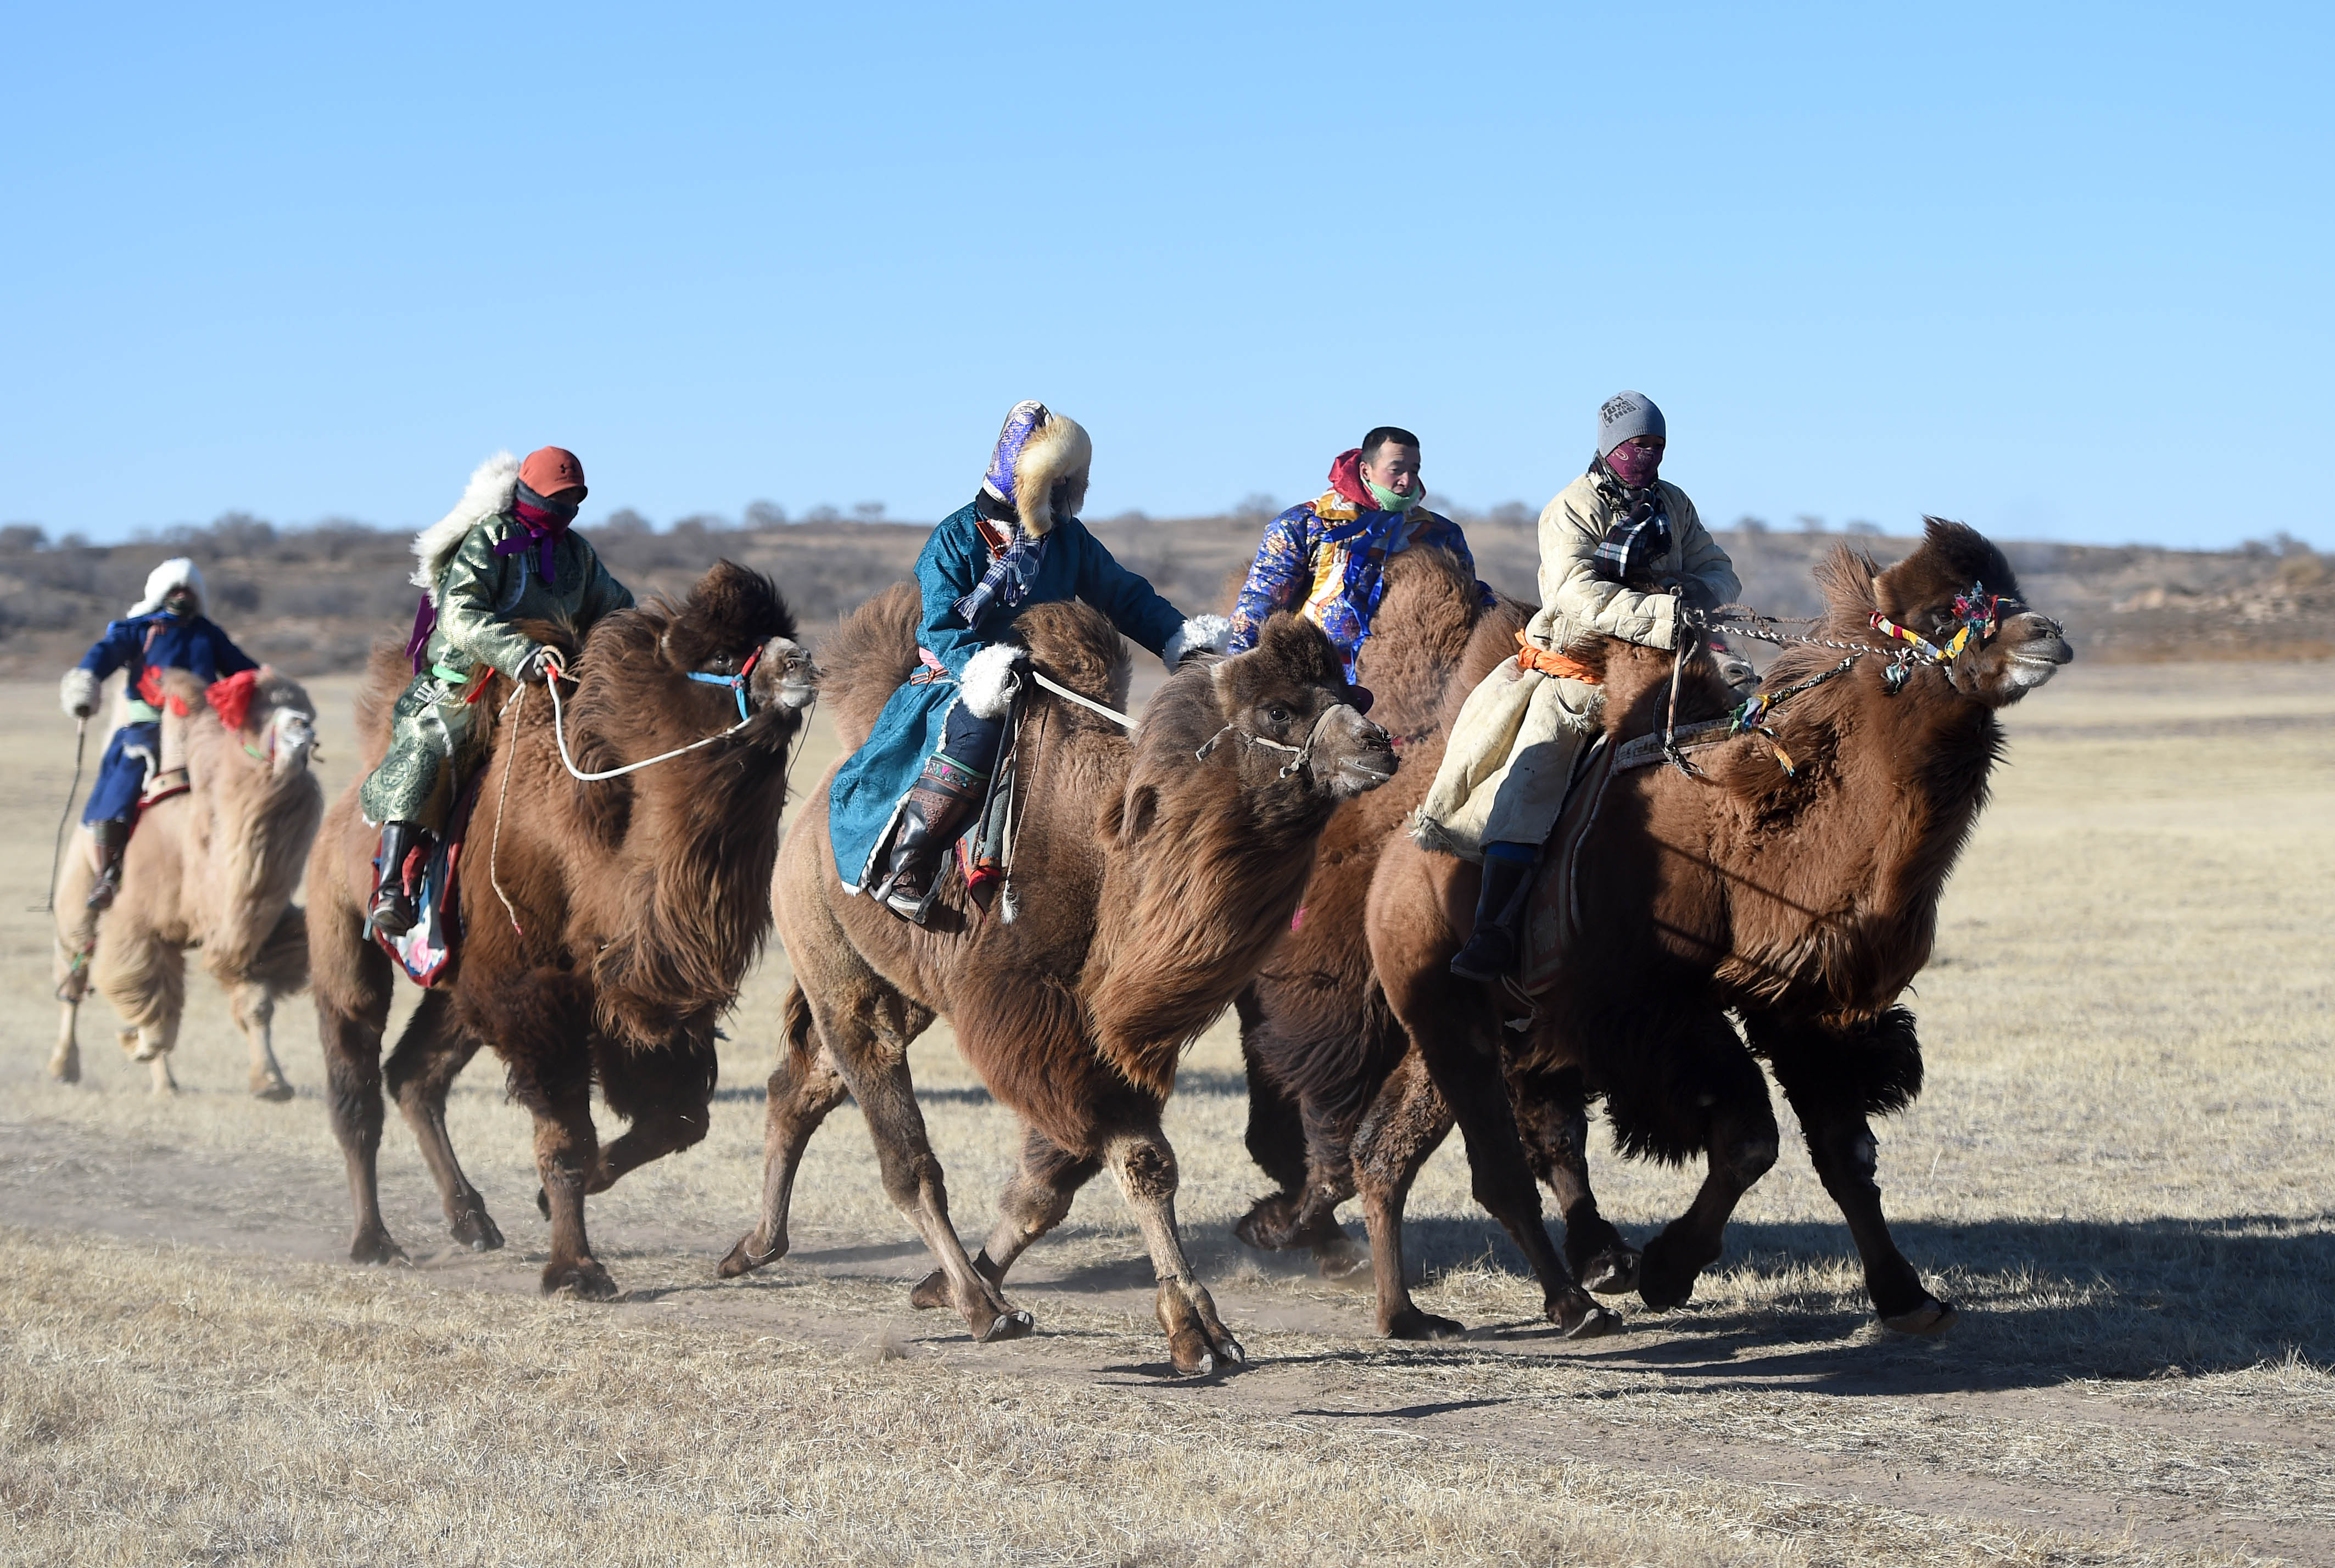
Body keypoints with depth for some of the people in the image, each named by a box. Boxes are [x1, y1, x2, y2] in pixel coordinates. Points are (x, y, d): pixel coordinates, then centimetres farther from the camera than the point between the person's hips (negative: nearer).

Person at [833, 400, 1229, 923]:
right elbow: (942, 626, -15)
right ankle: (904, 867, -33)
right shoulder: (957, 539, -6)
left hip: (1046, 681, 6)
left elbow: (1125, 597, 14)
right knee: (976, 730, -38)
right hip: (954, 682, -6)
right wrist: (980, 670, -34)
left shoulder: (1069, 539, 11)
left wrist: (1181, 638, -2)